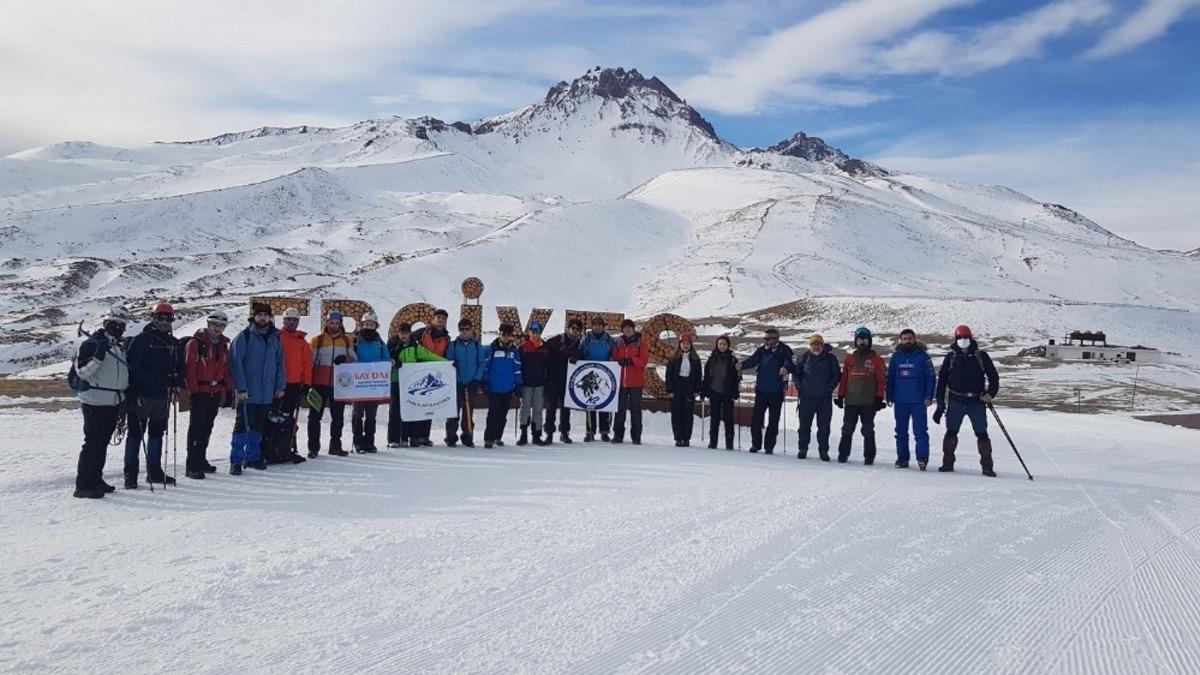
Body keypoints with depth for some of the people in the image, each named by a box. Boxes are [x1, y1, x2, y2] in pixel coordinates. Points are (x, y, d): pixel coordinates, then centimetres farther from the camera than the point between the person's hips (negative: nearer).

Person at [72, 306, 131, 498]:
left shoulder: (119, 347, 17)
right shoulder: (91, 344, -8)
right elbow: (81, 371, -16)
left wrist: (124, 400, 21)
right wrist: (98, 357, -29)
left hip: (114, 403, 8)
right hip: (95, 402, -8)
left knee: (103, 442, 13)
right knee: (93, 442, -8)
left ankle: (96, 480, 21)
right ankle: (83, 485, -4)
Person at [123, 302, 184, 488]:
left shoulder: (174, 343, 14)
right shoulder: (142, 339, -5)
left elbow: (179, 367, 19)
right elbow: (132, 365, -11)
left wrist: (176, 383, 1)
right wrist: (134, 389, -16)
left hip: (163, 397, 6)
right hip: (142, 396, -6)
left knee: (157, 432, 14)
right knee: (136, 433, -1)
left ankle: (155, 471, 23)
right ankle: (130, 473, 3)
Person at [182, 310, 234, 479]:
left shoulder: (223, 344, 13)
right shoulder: (196, 343, -8)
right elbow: (189, 369, -11)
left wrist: (229, 390, 13)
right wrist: (194, 391, -15)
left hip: (216, 392, 6)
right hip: (200, 392, -6)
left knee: (207, 428, 13)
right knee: (196, 428, -6)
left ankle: (201, 460, 23)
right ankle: (192, 466, -4)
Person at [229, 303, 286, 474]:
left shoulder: (275, 338, 9)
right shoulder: (244, 336, -6)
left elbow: (280, 363, 14)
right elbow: (236, 362, -10)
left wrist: (280, 385, 6)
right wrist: (241, 388, -16)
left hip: (267, 393, 5)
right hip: (246, 392, -4)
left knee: (258, 426, 12)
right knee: (242, 426, -1)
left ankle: (252, 457, 23)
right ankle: (236, 461, 3)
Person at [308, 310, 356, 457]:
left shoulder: (347, 340, 10)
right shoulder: (318, 340, 4)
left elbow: (354, 360, 9)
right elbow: (310, 361, 3)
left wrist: (346, 359, -14)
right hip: (320, 383, -2)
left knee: (338, 416, 9)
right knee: (315, 415, -1)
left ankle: (335, 446, 20)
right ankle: (313, 447, 5)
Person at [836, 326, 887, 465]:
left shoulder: (876, 360, 4)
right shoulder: (849, 358, 11)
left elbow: (881, 380, 0)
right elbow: (843, 378, 11)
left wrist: (879, 398, -7)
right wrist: (840, 396, 7)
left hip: (869, 402, -2)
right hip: (850, 401, 2)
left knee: (868, 431, 2)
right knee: (847, 430, 5)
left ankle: (869, 457, 8)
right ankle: (843, 455, 12)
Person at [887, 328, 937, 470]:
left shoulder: (923, 356, -1)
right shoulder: (896, 356, 6)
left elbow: (931, 377, -3)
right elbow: (890, 377, 9)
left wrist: (929, 397, -9)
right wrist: (889, 396, 4)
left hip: (918, 401, -3)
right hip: (900, 401, 3)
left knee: (920, 431, -4)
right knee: (901, 431, 9)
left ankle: (922, 458, -1)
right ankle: (902, 458, 16)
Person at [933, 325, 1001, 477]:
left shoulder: (981, 356, 3)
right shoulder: (951, 357, 5)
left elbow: (993, 376, 7)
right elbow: (942, 379, 7)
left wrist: (991, 393, -10)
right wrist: (941, 403, 3)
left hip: (977, 402, -1)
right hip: (956, 401, 1)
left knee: (982, 434, -2)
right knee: (951, 432, 1)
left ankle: (987, 466, 4)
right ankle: (948, 463, 10)